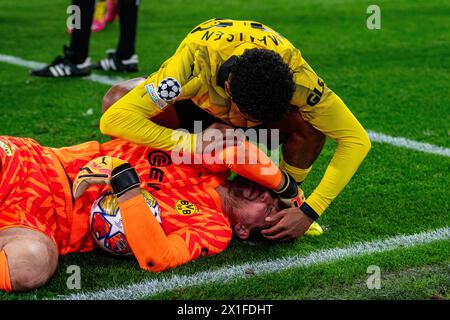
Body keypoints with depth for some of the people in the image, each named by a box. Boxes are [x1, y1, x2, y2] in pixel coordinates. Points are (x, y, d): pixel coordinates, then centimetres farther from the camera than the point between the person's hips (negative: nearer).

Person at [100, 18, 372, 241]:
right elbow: (113, 119, -49)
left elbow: (356, 139, -32)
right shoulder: (195, 63, -45)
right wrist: (194, 144, -47)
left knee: (310, 124, -33)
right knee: (116, 100, -30)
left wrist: (310, 211, -37)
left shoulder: (294, 74, -39)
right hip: (194, 100, -1)